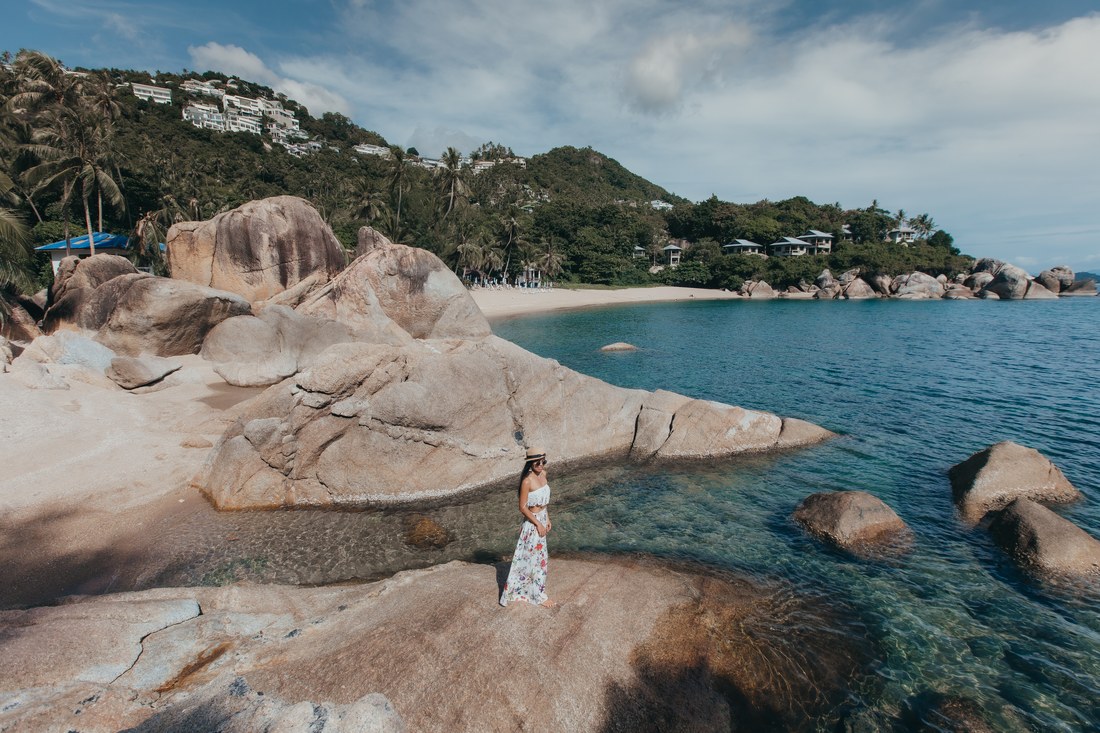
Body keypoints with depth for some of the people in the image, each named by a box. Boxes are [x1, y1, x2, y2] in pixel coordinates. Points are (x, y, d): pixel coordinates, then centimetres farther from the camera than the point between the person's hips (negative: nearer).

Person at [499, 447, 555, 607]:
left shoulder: (543, 474, -1)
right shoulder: (527, 481, -24)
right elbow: (523, 507, -20)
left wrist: (547, 519, 11)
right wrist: (538, 524, -16)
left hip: (542, 518, 8)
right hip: (532, 522, -8)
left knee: (537, 555, 20)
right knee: (537, 557, 5)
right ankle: (539, 595, 22)